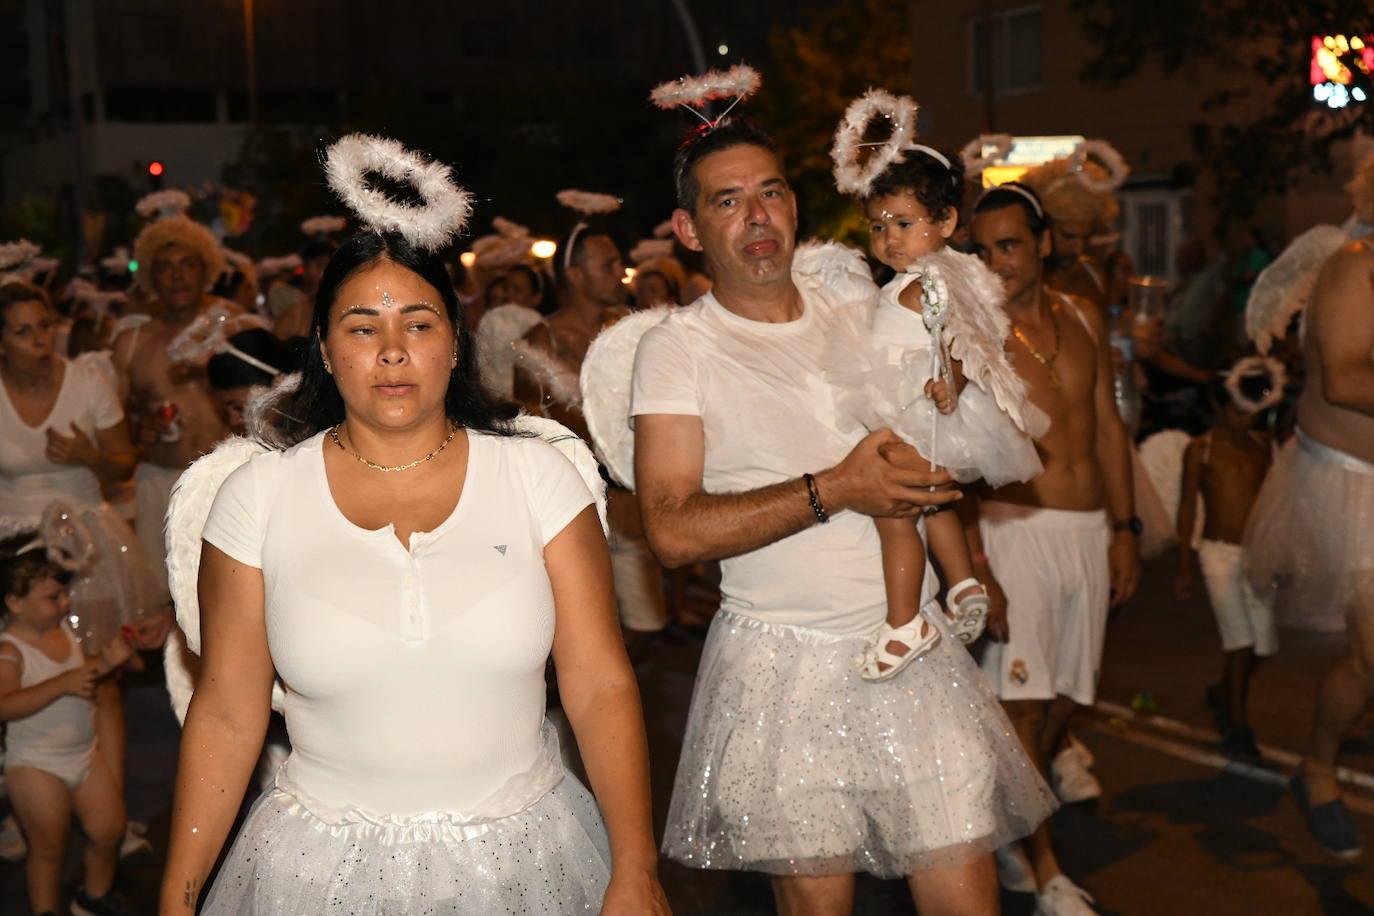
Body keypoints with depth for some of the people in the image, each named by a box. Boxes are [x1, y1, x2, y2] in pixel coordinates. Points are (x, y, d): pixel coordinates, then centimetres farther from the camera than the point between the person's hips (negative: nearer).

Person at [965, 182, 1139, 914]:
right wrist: (975, 567, -18)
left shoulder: (1083, 319, 9)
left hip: (1090, 531, 5)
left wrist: (1123, 530, 11)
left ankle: (1054, 748, 47)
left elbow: (1108, 426, 14)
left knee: (1066, 686, 13)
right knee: (1022, 700, -3)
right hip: (1015, 529, -5)